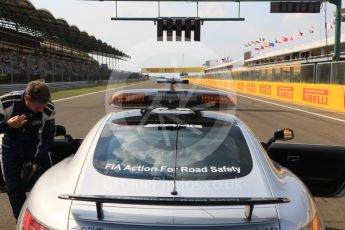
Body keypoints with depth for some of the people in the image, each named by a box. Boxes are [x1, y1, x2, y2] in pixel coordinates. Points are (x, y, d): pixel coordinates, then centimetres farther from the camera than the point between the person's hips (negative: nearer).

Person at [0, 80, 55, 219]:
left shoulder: (49, 109, -25)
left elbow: (48, 136, -13)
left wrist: (37, 159, -21)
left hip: (36, 145, 1)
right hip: (11, 147, 0)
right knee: (14, 188, -1)